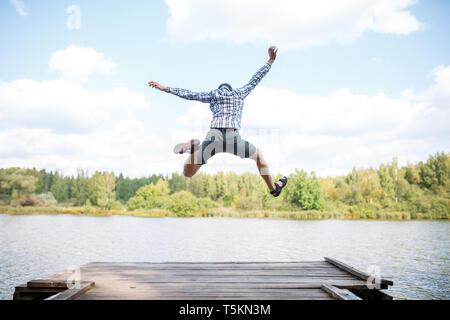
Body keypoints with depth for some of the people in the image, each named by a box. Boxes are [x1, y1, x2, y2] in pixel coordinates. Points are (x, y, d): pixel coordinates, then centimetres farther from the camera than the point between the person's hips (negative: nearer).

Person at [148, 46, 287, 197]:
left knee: (187, 174, 9)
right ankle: (273, 188, 32)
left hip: (213, 138, 0)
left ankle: (194, 148, -21)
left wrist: (165, 88, 24)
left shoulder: (212, 95, 18)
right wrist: (271, 60, 39)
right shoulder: (239, 94, 19)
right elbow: (256, 79, 27)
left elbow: (190, 94, 18)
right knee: (258, 154, 31)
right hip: (233, 139, 0)